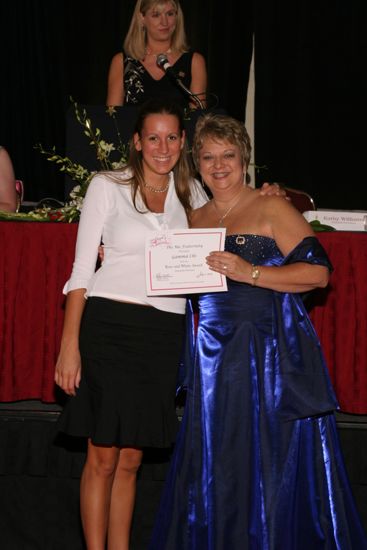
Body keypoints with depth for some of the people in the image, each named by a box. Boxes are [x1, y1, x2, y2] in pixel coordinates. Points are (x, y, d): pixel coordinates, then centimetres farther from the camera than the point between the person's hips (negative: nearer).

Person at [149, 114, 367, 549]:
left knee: (274, 462, -1)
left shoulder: (271, 210, -2)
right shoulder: (194, 220, 15)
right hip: (215, 359, 5)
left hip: (272, 353, -5)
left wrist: (251, 272, -20)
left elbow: (318, 271, -10)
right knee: (214, 471, 7)